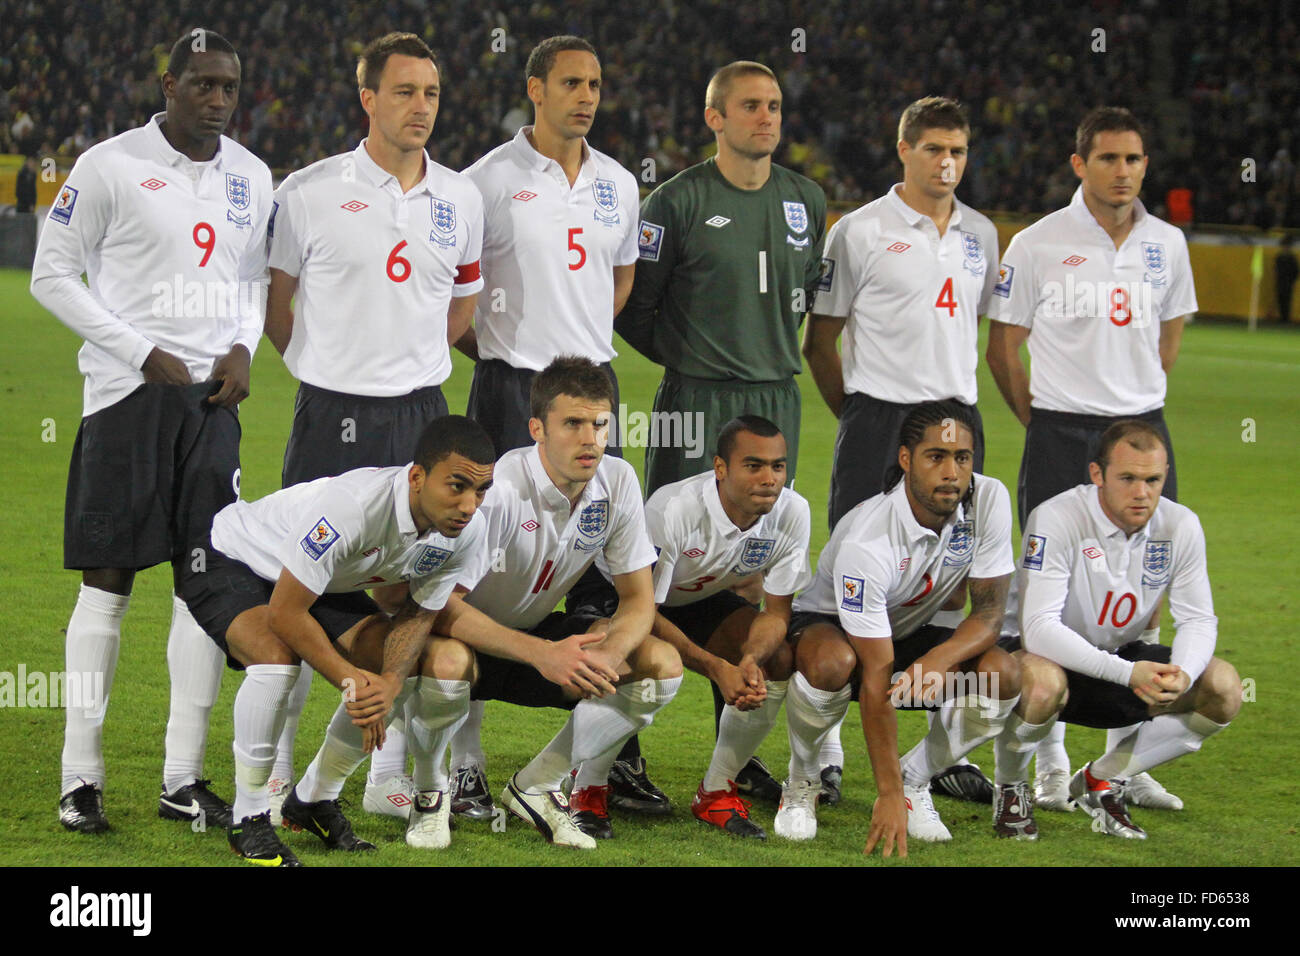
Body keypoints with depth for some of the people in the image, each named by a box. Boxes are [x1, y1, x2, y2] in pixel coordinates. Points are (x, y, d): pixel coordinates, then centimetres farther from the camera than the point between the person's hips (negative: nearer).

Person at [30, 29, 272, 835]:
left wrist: (243, 347, 2)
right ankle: (82, 780, 3)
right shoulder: (111, 166, -6)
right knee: (108, 580, -3)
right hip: (126, 395, -5)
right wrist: (144, 355, -11)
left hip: (212, 397, 5)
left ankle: (185, 779, 9)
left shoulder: (251, 179, 11)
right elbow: (53, 275, -5)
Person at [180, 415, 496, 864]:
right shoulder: (353, 505, -41)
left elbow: (418, 614, -8)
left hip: (326, 585, 7)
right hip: (231, 562, -7)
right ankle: (249, 818, -18)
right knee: (277, 653, -38)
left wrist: (390, 683, -28)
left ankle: (315, 799, 7)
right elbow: (285, 614, -34)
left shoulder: (466, 533, -20)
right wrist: (353, 682, -28)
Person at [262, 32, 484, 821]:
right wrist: (323, 367, 7)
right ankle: (275, 768, 9)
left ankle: (390, 772, 12)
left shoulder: (460, 199, 7)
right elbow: (275, 301, 7)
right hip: (332, 414, -3)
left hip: (421, 413, 3)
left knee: (408, 593, 4)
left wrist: (413, 361, 11)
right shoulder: (310, 192, -3)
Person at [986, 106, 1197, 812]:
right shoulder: (1037, 245, -6)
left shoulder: (1166, 244, 6)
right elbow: (1003, 345, 1)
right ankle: (1049, 765, 7)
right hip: (1060, 435, -4)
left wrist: (1139, 400, 14)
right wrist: (1041, 421, 0)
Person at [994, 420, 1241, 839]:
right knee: (1040, 683, -40)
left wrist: (1182, 675, -29)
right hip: (1057, 660, -5)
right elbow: (1038, 627, -31)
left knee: (1223, 688, -17)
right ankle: (1010, 786, -5)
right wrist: (1128, 673, -42)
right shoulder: (1055, 519, -26)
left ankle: (1103, 778, 3)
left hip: (1125, 658, 5)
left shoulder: (1180, 526, -10)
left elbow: (1198, 619, -5)